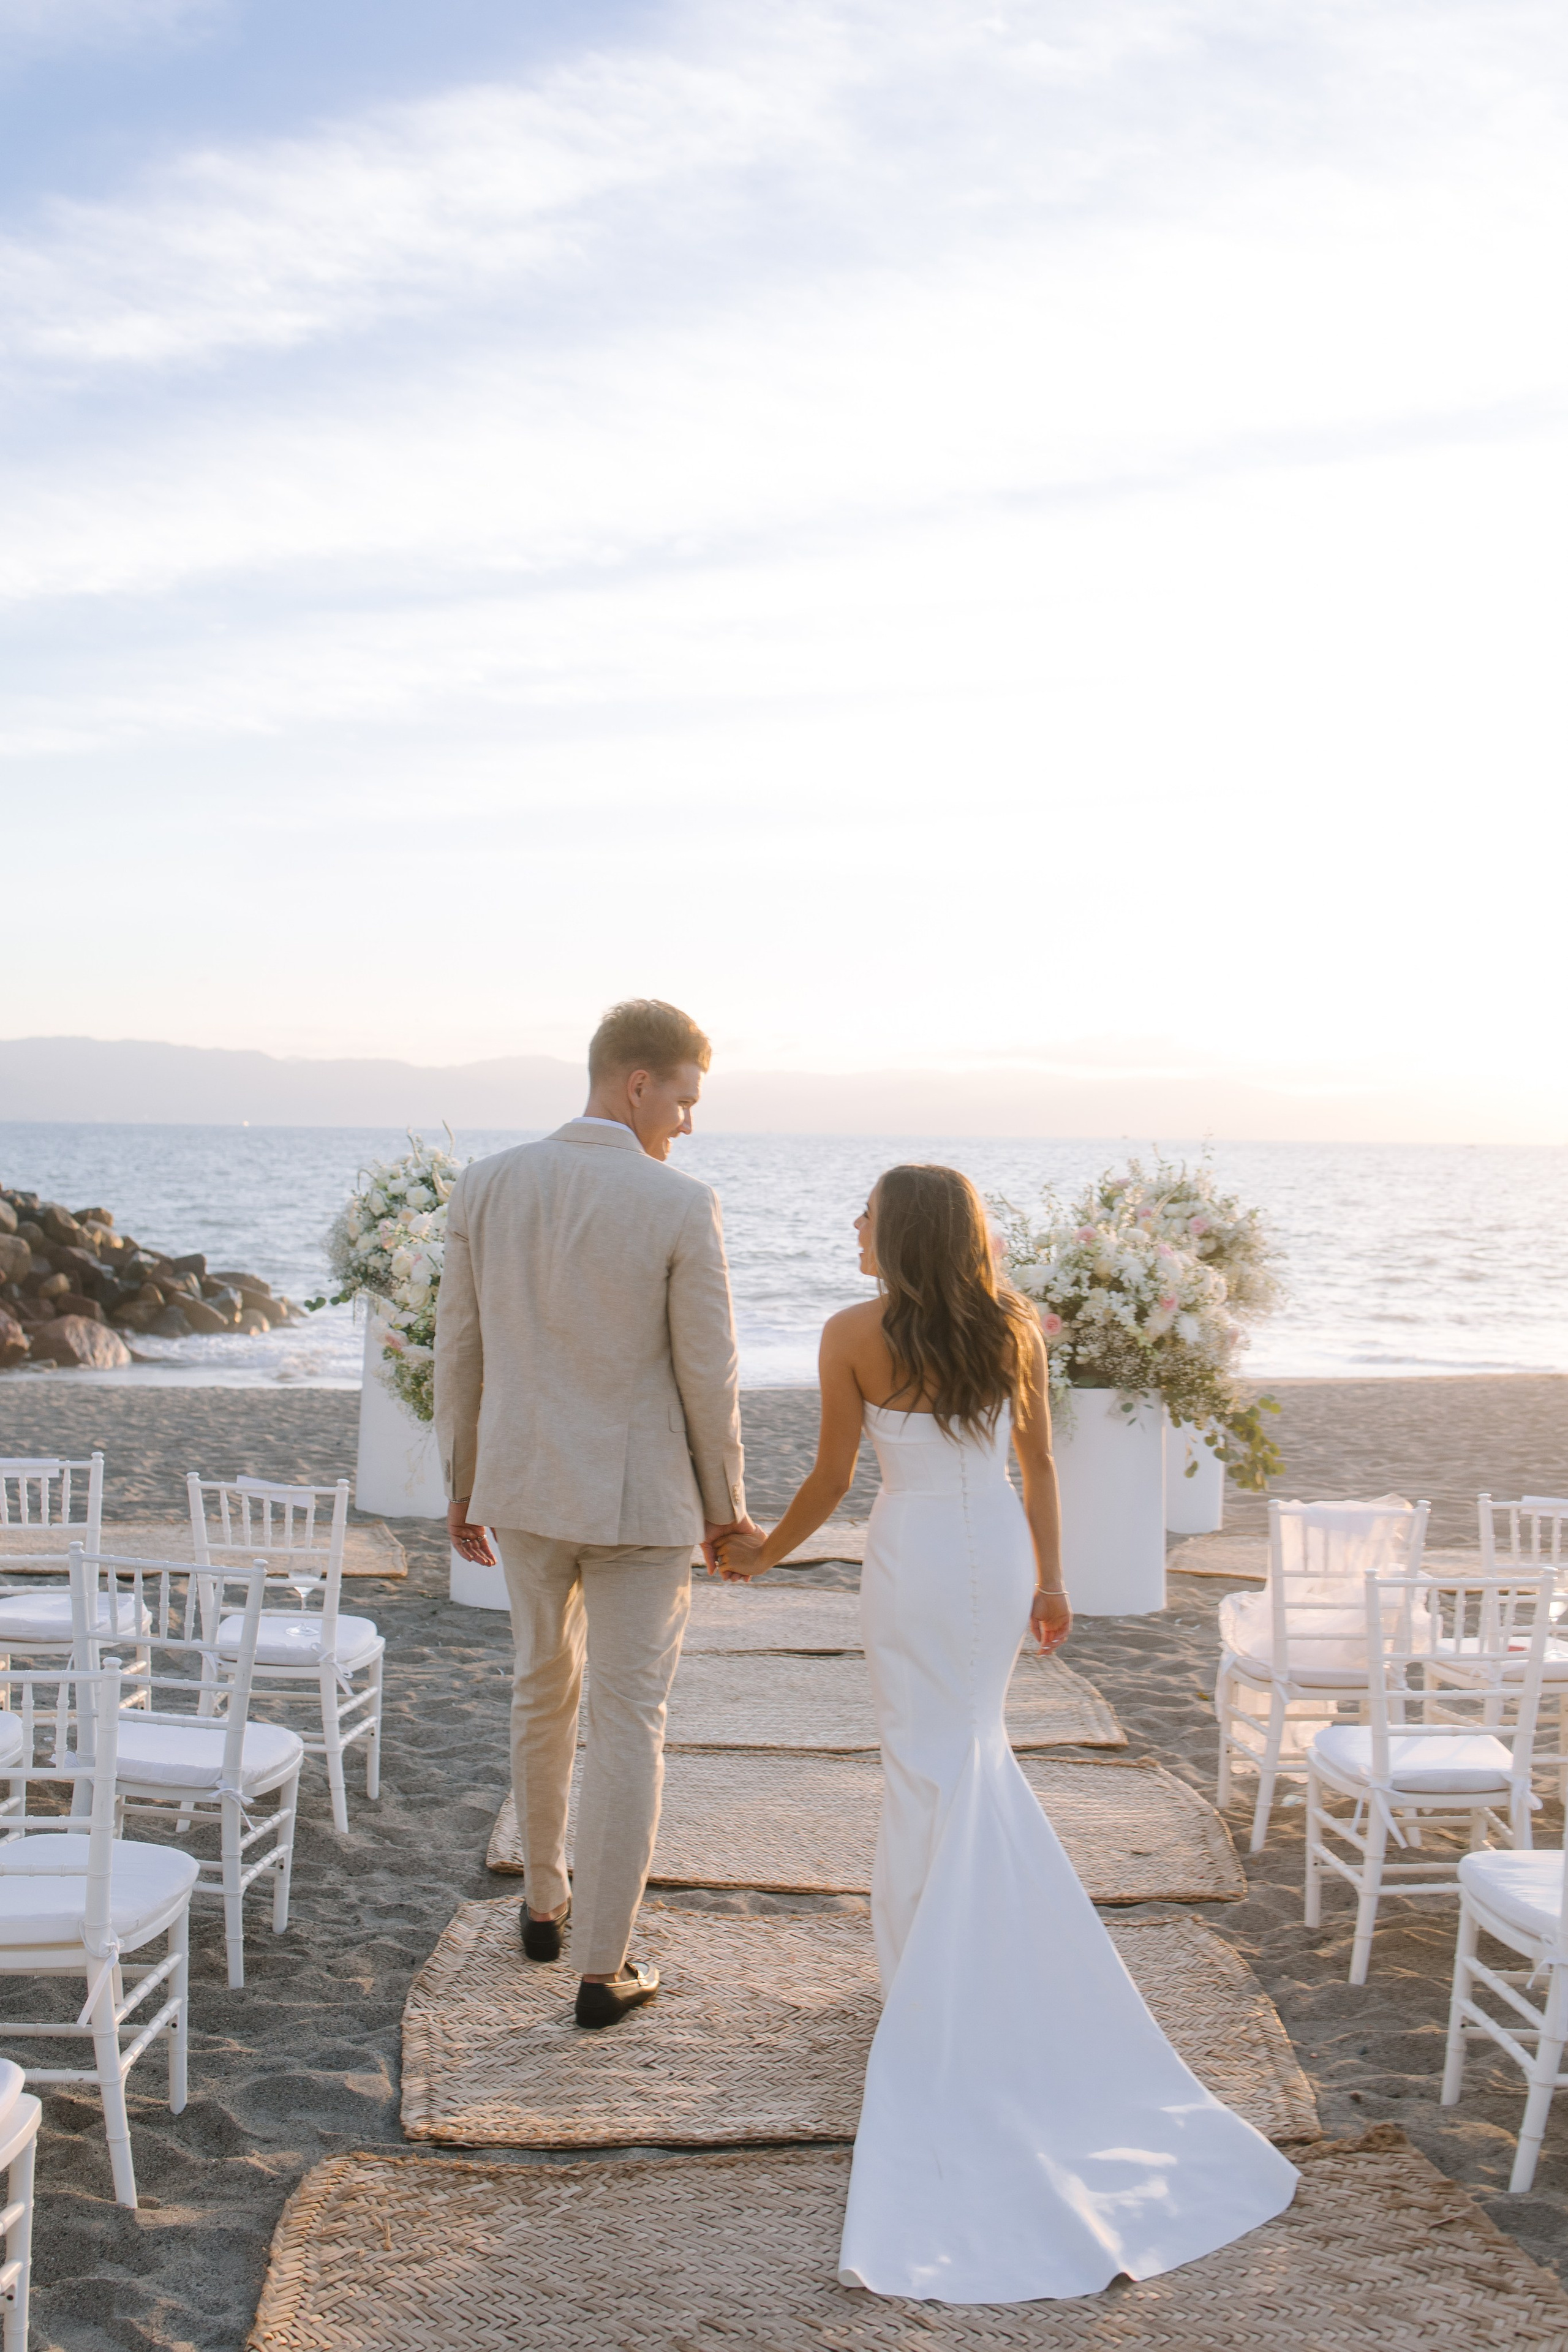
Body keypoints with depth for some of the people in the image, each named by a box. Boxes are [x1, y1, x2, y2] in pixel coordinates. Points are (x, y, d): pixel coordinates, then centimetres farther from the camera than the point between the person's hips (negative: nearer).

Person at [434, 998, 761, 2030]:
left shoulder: (488, 1186, -4)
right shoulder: (684, 1208, -16)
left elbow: (459, 1351, 2)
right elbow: (708, 1376, -12)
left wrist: (461, 1485, 14)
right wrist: (726, 1506, 3)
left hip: (524, 1485, 4)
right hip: (638, 1498, -4)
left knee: (547, 1686, 25)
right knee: (628, 1724, 6)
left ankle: (546, 1902, 40)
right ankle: (603, 1967, 10)